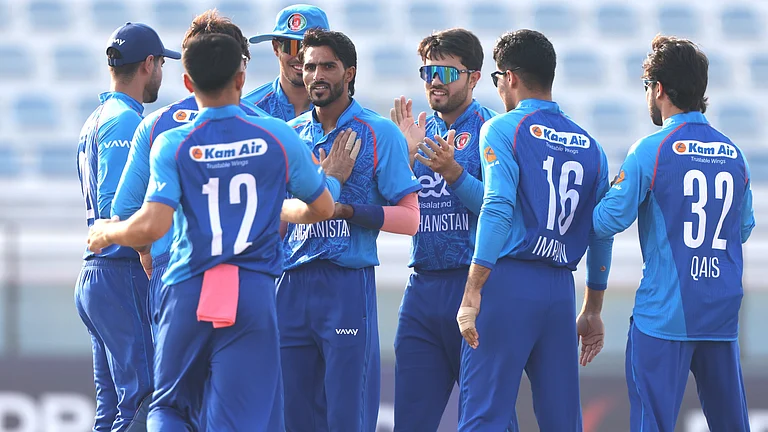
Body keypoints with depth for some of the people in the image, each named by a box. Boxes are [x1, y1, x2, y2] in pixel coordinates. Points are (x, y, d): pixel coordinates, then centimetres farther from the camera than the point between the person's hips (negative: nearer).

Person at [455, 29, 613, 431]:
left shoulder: (503, 130, -2)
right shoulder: (589, 145, 14)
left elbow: (497, 210, -14)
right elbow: (601, 233, 15)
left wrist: (472, 295, -18)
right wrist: (593, 310, 24)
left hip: (508, 280, -5)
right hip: (560, 290, 5)